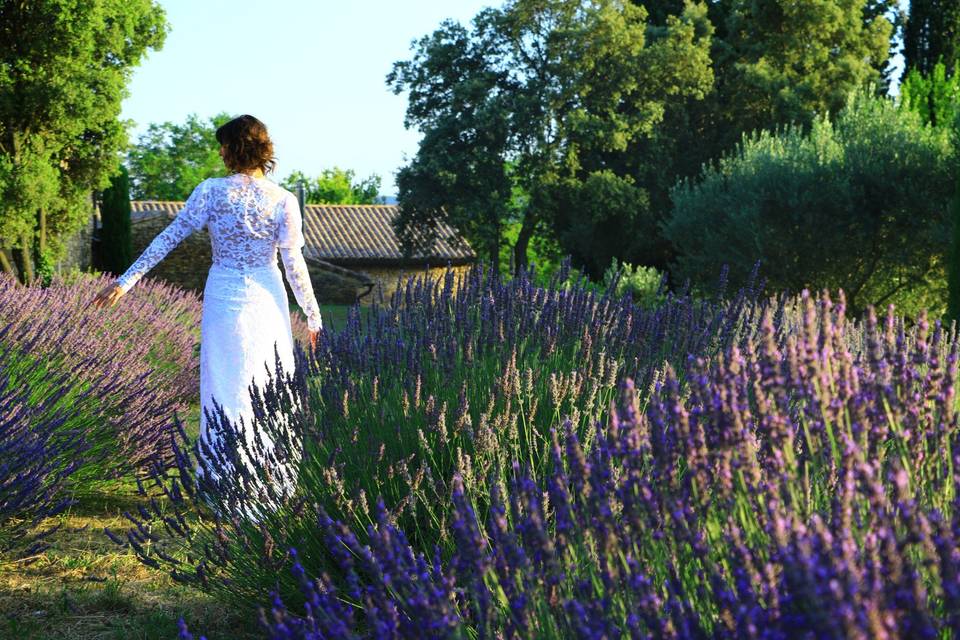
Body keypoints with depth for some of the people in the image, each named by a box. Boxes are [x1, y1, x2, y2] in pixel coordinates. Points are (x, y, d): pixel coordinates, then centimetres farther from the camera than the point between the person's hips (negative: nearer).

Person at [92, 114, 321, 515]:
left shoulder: (211, 191, -7)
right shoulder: (283, 200, -5)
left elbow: (170, 237, -8)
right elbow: (294, 263, -5)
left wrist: (128, 279, -3)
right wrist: (313, 316, 2)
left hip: (225, 298, -1)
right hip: (268, 298, 1)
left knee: (227, 387, 8)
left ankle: (228, 480, 12)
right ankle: (277, 479, 17)